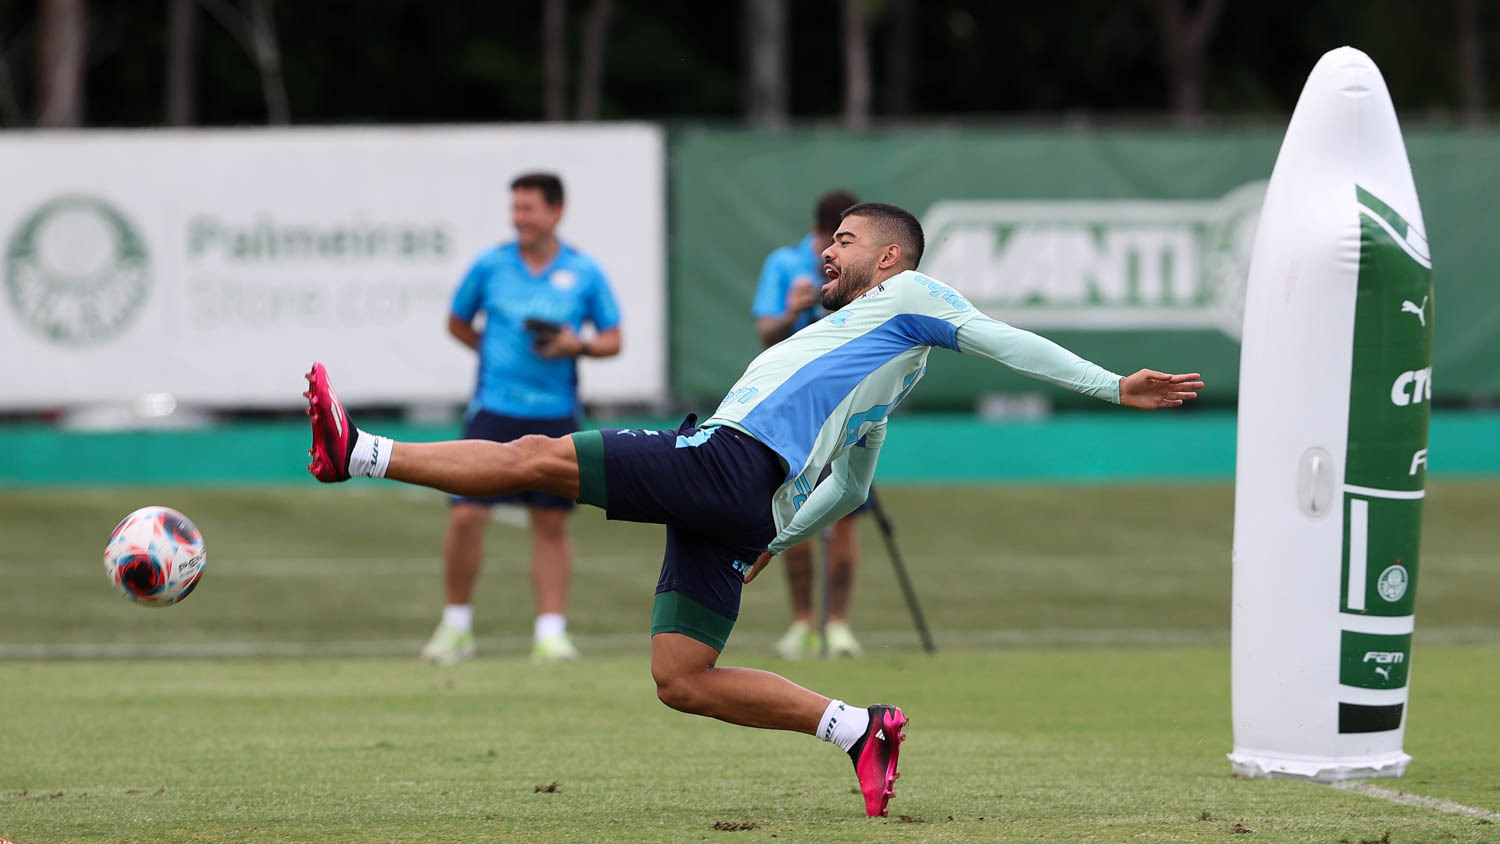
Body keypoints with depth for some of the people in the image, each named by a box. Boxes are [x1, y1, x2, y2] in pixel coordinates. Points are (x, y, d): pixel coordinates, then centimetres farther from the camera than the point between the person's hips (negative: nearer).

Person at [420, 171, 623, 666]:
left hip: (556, 415, 0)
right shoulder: (490, 266, 2)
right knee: (466, 515, -8)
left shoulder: (585, 273, 1)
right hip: (494, 410, 0)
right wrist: (496, 352, 6)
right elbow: (458, 323, 16)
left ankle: (550, 633, 7)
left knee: (551, 524, 2)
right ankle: (456, 626, 7)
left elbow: (613, 340, 6)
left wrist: (578, 345, -12)